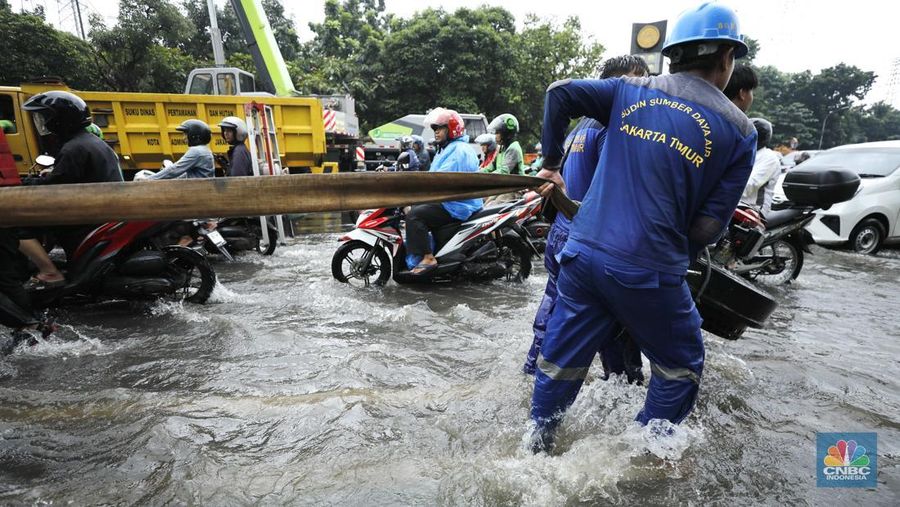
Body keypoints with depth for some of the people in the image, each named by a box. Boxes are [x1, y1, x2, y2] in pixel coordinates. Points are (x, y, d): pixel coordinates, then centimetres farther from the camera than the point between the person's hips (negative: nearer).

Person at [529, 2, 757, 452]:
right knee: (679, 367, 24)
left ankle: (538, 444, 35)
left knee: (561, 358, 18)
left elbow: (560, 92, 5)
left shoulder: (630, 90, 9)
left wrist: (550, 163, 12)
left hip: (583, 254, 4)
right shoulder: (739, 130, 2)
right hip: (649, 272, -3)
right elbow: (709, 225, -2)